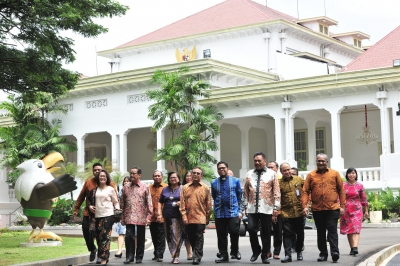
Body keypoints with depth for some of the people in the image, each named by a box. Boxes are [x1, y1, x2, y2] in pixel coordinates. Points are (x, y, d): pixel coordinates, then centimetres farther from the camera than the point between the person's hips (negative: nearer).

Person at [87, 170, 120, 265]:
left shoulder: (110, 189, 4)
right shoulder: (94, 190, 12)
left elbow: (116, 202, 7)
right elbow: (89, 199, 22)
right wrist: (90, 206, 3)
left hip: (108, 215, -4)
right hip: (97, 215, 4)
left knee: (106, 236, -11)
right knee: (98, 236, 5)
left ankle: (104, 258, -12)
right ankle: (100, 256, 17)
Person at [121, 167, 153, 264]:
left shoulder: (145, 187, 1)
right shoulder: (126, 187, 9)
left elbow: (149, 202, -1)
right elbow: (122, 202, 10)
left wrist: (149, 216, -8)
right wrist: (122, 217, 7)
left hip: (141, 217, -2)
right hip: (129, 217, 2)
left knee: (140, 238, 7)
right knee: (129, 236, -5)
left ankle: (139, 257, 16)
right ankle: (130, 256, 3)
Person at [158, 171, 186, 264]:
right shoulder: (165, 189, 17)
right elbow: (160, 202, 18)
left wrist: (182, 203, -14)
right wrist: (159, 213, 8)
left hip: (178, 216, -4)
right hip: (167, 216, 4)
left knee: (177, 236, -9)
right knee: (169, 237, 4)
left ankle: (176, 256, -7)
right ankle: (174, 255, 14)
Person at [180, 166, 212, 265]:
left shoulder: (205, 188, 2)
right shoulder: (185, 188, 7)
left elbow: (208, 204, 5)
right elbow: (182, 203, 4)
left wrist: (208, 217, 5)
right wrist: (184, 216, -4)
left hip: (200, 217, -3)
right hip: (189, 218, 3)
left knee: (199, 238, -4)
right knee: (191, 238, 10)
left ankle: (197, 257, 1)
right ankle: (197, 254, 26)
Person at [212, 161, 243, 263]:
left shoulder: (235, 181, 5)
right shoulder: (214, 183, 9)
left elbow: (240, 197, 6)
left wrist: (240, 211, 2)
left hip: (233, 212, -2)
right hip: (219, 213, 2)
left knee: (234, 232, -9)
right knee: (221, 235, 5)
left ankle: (235, 250, 15)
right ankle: (223, 255, 14)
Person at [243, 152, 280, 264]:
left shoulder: (272, 174, 3)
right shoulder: (249, 174, 11)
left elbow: (277, 193, 0)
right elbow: (246, 192, 13)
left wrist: (276, 208, -6)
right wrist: (245, 206, 8)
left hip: (266, 208, -2)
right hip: (252, 208, 2)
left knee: (266, 233, 3)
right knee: (251, 229, -7)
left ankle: (265, 255, 15)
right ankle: (256, 250, 15)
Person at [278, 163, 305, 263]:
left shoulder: (299, 180, 5)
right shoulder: (279, 183, 0)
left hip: (299, 212, 2)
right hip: (286, 213, -2)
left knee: (300, 233, 12)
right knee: (287, 234, -5)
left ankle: (299, 251, 30)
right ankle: (288, 255, -5)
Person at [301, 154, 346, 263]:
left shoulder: (335, 174, 6)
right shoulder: (311, 175, 6)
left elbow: (341, 190, 6)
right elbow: (305, 191, 3)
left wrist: (342, 206, 1)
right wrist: (305, 206, -8)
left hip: (332, 209, -2)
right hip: (317, 209, 2)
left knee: (332, 230, -8)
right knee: (320, 232, 9)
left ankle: (335, 252, -10)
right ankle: (323, 254, 17)